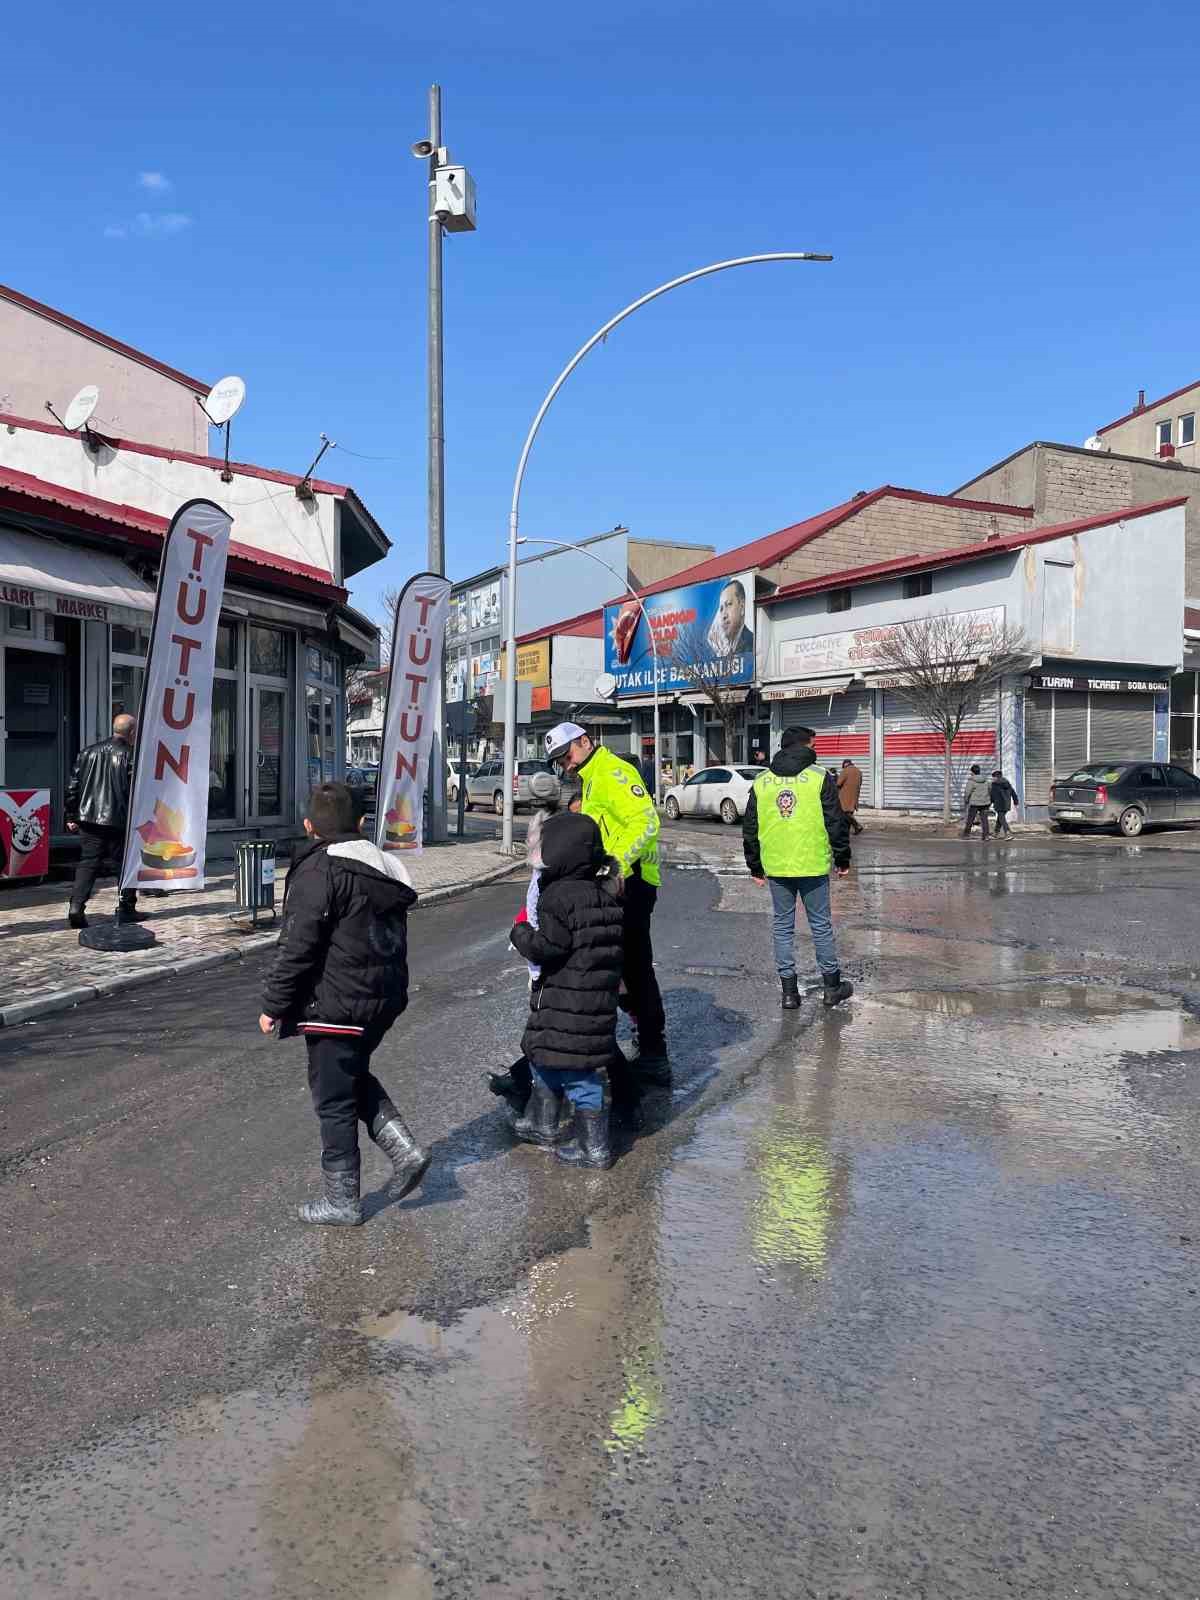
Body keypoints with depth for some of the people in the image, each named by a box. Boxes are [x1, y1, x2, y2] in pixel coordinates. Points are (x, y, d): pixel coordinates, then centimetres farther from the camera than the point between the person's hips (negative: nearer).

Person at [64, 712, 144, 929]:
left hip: (88, 820, 5)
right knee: (124, 863, 9)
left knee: (87, 863, 6)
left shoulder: (88, 752, 10)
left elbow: (73, 786, 11)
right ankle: (126, 908, 14)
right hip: (118, 821, -4)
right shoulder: (130, 755, -7)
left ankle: (76, 907, -8)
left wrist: (71, 817, 17)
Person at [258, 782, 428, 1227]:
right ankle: (403, 1149, 14)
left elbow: (297, 947, -19)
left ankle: (341, 1200, 16)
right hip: (385, 1000, 8)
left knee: (334, 1101, 5)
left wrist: (273, 1005, -10)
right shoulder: (385, 867, 9)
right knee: (355, 1077, 26)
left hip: (337, 1006, -8)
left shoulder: (318, 870, -16)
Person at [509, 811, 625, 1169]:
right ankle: (542, 1125, 37)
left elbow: (546, 949, -19)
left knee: (576, 1074, 1)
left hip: (566, 1004, -9)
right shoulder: (608, 896, 8)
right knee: (548, 1058, 23)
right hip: (599, 1000, 9)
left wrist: (521, 932, -2)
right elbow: (617, 950, 15)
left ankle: (594, 1149, 9)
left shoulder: (560, 897, -19)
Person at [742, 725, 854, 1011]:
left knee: (783, 926, 10)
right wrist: (842, 860, 6)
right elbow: (837, 823, -4)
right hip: (813, 865, -2)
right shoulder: (820, 777, -4)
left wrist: (755, 867, 16)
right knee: (821, 925, 9)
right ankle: (833, 986, 18)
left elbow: (749, 829, 8)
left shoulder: (761, 781, 5)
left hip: (776, 867, 2)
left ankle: (789, 991, 11)